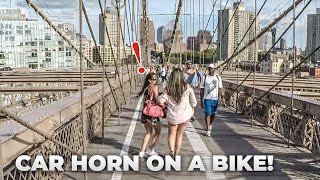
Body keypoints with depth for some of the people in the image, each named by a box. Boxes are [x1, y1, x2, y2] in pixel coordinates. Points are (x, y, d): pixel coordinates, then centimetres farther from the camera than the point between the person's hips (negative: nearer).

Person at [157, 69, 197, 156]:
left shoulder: (168, 89, -13)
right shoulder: (187, 88, -12)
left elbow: (160, 101, -16)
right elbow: (193, 102, -4)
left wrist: (166, 104, 5)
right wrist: (192, 109, 16)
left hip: (172, 116, -1)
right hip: (185, 115, 1)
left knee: (171, 133, 22)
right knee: (180, 134, 19)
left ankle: (171, 151, 2)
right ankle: (176, 154, 28)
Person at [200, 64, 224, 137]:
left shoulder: (218, 77, 4)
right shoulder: (204, 77, 0)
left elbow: (220, 89, 5)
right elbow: (201, 89, 2)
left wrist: (221, 98, -5)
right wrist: (201, 100, -1)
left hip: (215, 98, 2)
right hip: (207, 98, -2)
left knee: (213, 114, 12)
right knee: (208, 113, -8)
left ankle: (210, 124, 40)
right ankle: (208, 130, -3)